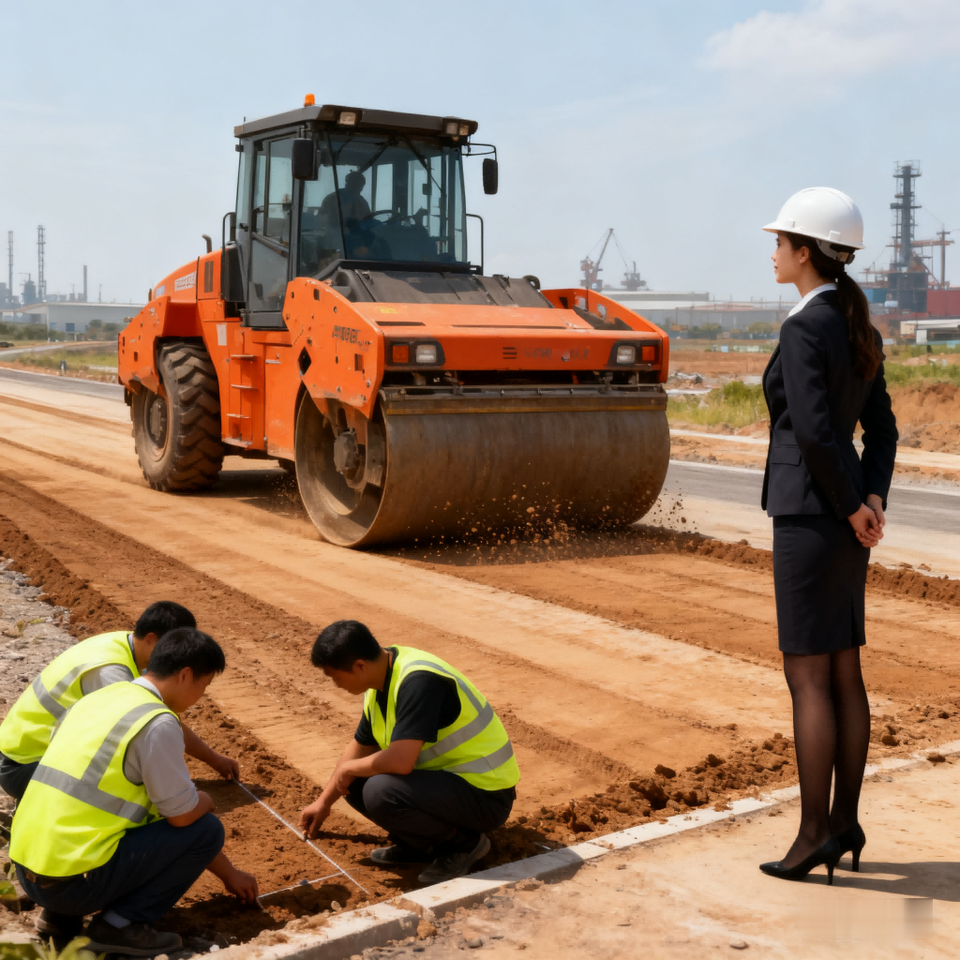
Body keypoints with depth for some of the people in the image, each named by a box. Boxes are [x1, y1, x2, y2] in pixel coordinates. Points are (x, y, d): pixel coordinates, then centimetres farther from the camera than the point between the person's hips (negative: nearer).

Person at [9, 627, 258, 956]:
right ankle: (121, 922, -2)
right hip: (76, 881, -8)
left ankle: (60, 914, 17)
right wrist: (207, 801, 18)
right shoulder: (157, 723, -14)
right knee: (206, 829, 3)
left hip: (27, 871, 8)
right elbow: (182, 814, -9)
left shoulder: (97, 699, 15)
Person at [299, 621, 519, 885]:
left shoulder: (418, 681, -27)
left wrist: (348, 768, -15)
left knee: (381, 792, -28)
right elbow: (360, 746, 18)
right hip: (446, 775, 9)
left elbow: (400, 760, -35)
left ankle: (465, 842, -6)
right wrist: (324, 802, 25)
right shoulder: (381, 682, 3)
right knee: (356, 783, 4)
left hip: (486, 796, -9)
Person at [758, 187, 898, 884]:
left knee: (808, 678, -2)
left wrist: (854, 509, -11)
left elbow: (814, 430, -22)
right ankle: (845, 825, 21)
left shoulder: (804, 328, -15)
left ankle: (814, 834, 6)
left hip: (810, 516, -9)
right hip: (845, 519, 9)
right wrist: (873, 501, 1)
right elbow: (882, 429, 12)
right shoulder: (861, 330, 13)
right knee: (844, 674, 12)